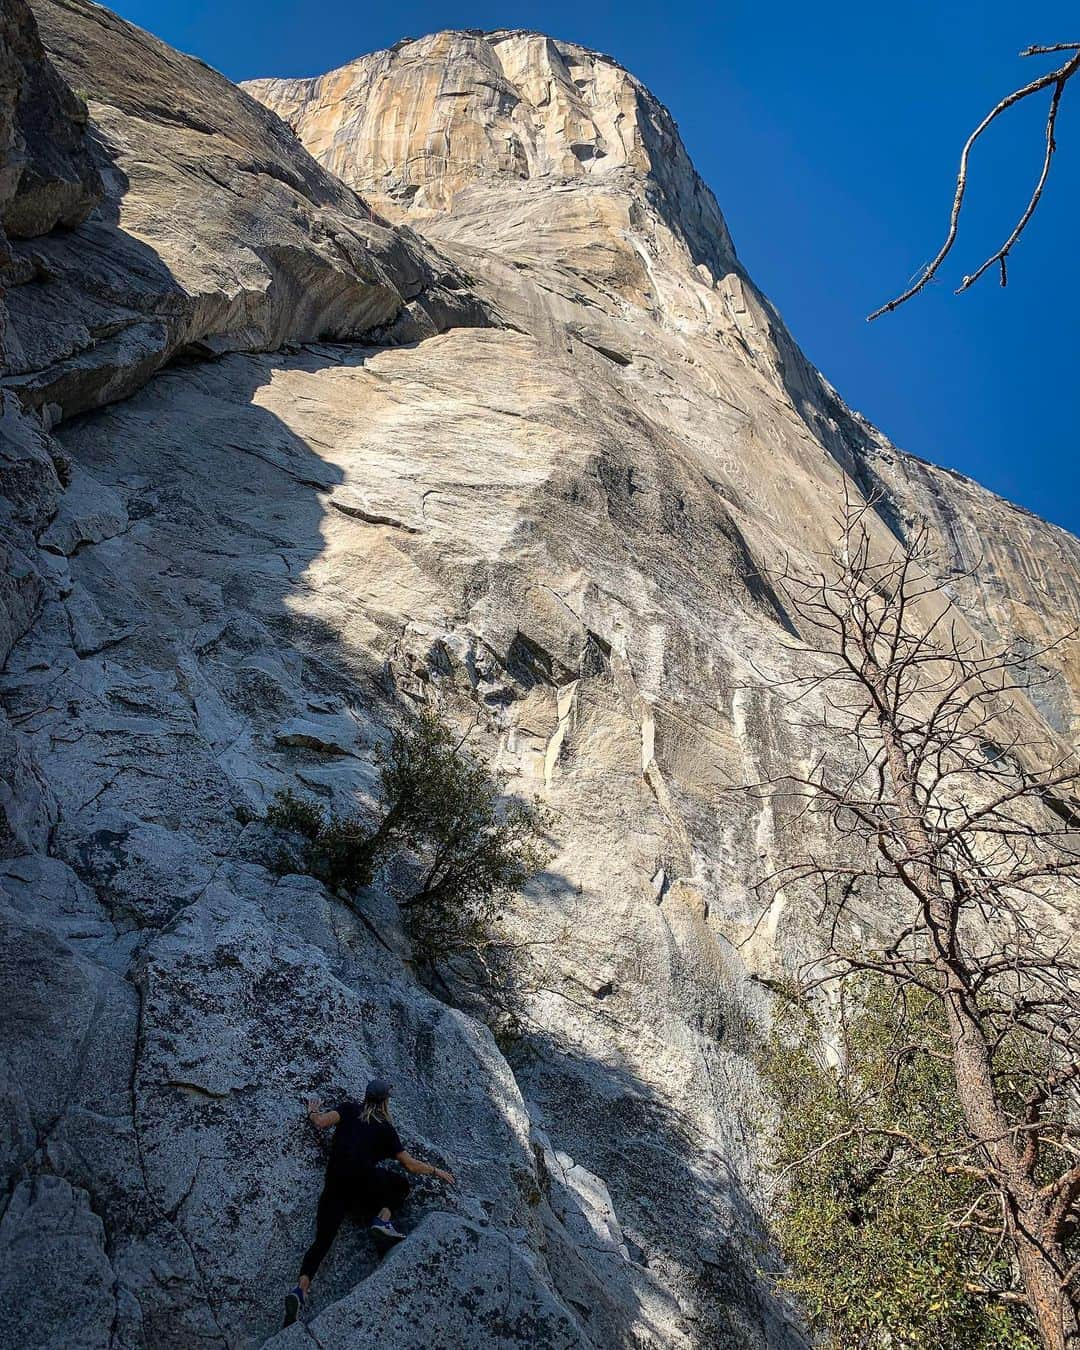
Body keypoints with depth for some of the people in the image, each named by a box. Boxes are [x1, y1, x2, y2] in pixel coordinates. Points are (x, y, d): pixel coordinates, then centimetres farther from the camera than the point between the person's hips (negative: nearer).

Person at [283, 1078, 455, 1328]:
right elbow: (411, 1165, 19)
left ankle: (301, 1287, -23)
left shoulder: (349, 1109, 20)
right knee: (402, 1185, 21)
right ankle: (384, 1219, -5)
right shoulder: (386, 1128, 17)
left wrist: (312, 1111, 27)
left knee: (323, 1239, 2)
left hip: (334, 1183, 3)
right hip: (363, 1179, -3)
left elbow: (321, 1122, 4)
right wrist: (437, 1172, 34)